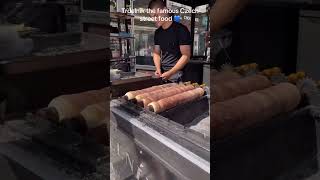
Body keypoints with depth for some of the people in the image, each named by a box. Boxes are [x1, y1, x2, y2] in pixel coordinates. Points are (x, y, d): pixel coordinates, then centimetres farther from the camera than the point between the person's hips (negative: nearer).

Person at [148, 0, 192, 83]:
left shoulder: (181, 30, -11)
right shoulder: (158, 32, 9)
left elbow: (186, 56, -14)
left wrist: (170, 72, -20)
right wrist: (158, 69, -3)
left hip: (178, 76, -5)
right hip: (163, 76, 5)